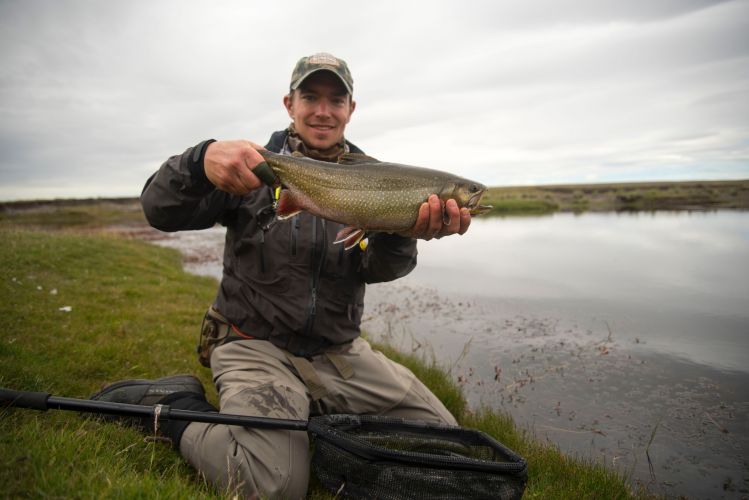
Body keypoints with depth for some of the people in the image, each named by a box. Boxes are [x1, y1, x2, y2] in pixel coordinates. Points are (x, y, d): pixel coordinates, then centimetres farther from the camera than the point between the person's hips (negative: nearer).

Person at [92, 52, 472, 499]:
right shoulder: (258, 166, -2)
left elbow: (376, 268, -9)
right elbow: (160, 211, -11)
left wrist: (403, 231, -33)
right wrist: (201, 160, -34)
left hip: (341, 352, 5)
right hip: (256, 345, -4)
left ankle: (320, 418, 15)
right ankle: (176, 407, 1)